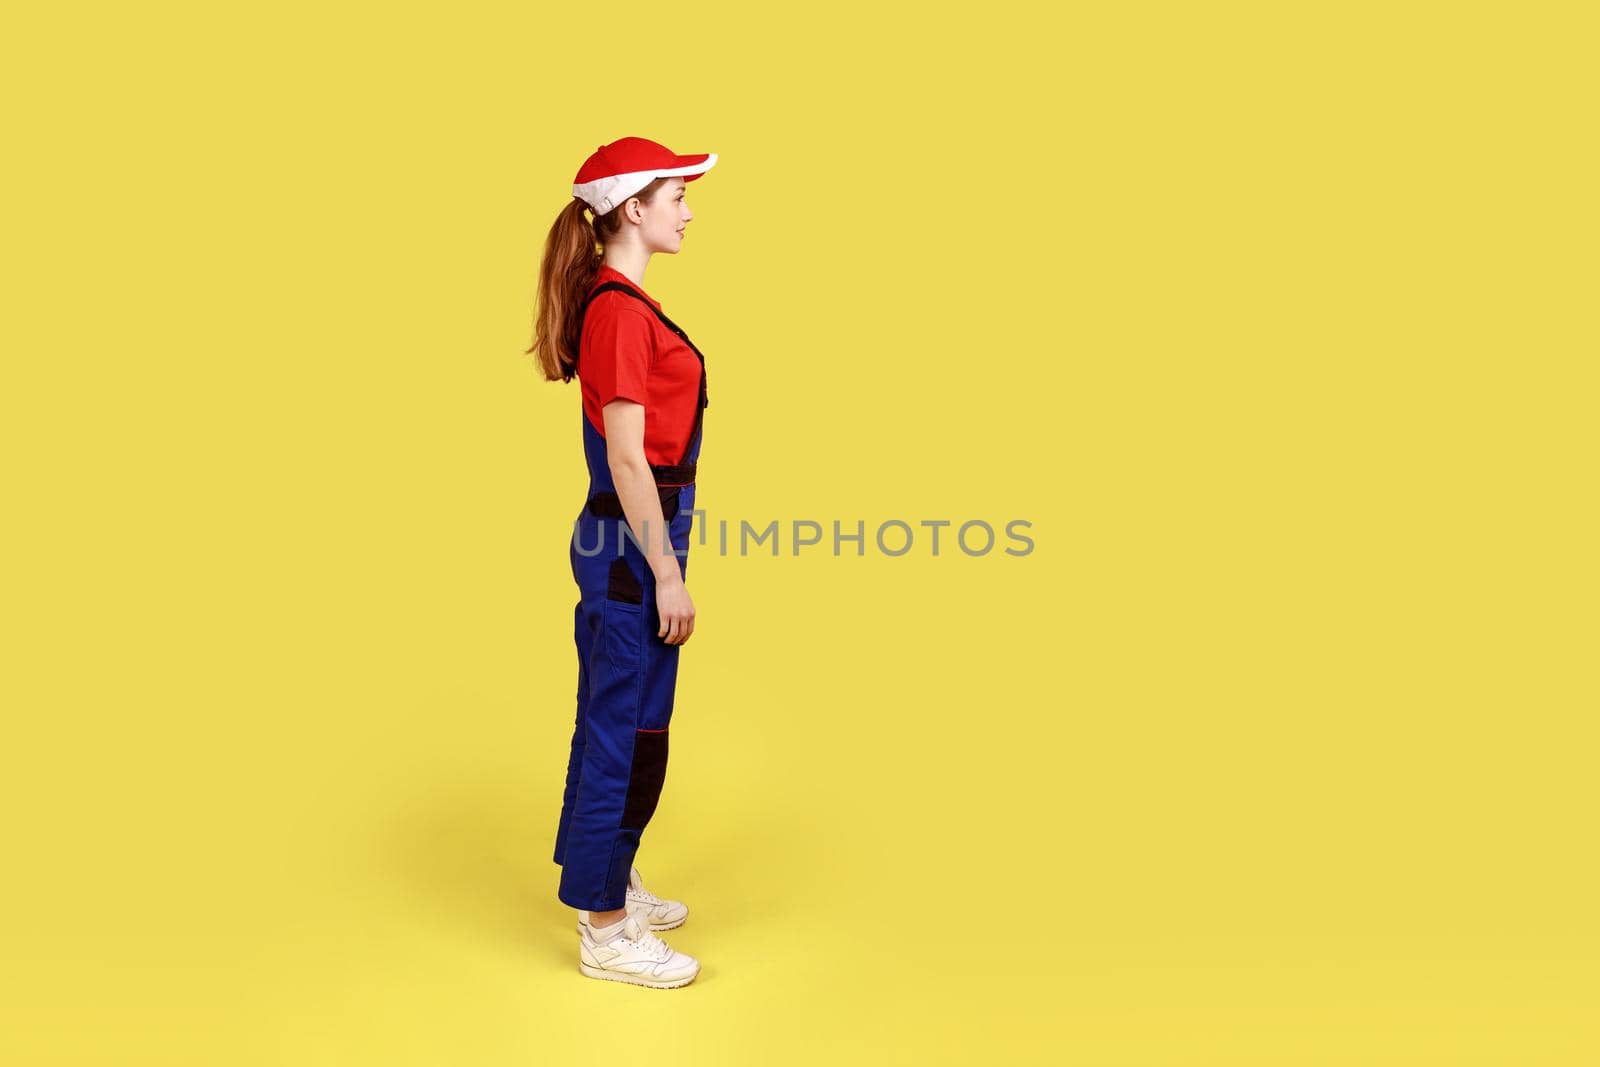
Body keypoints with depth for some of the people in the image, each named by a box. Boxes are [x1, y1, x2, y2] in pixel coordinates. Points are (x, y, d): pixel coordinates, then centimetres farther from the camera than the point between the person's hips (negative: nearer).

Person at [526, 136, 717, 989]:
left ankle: (609, 885, 35)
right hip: (632, 542, -10)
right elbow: (627, 460, -21)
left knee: (612, 722, 19)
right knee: (628, 731, -1)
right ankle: (606, 933, 12)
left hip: (620, 536, 10)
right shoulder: (622, 312, -18)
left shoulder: (620, 304, 12)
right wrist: (668, 575, -19)